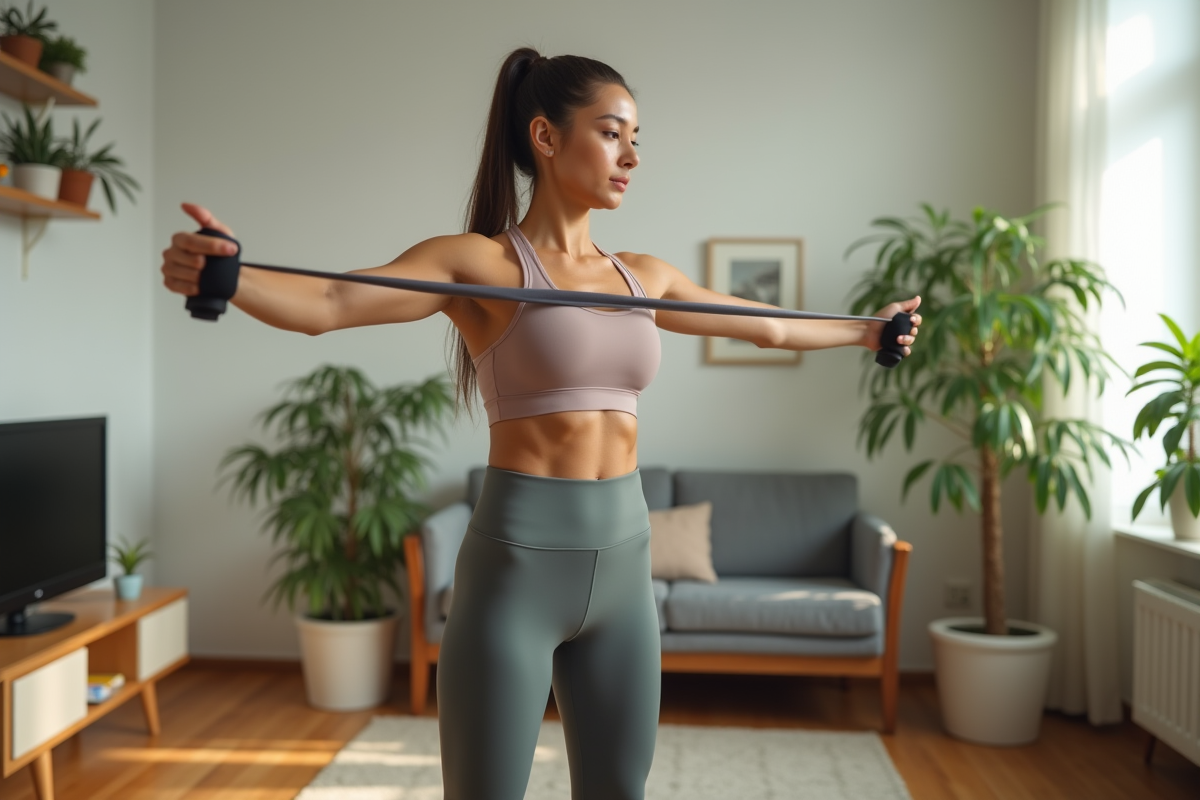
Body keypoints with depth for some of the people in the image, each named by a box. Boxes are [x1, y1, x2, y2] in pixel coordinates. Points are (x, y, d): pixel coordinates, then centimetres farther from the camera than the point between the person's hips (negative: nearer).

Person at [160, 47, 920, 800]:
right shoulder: (480, 261, -7)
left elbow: (766, 325, 26)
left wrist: (864, 329, 36)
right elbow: (328, 302, -22)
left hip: (623, 564, 6)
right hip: (517, 565, -5)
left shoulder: (643, 277, 11)